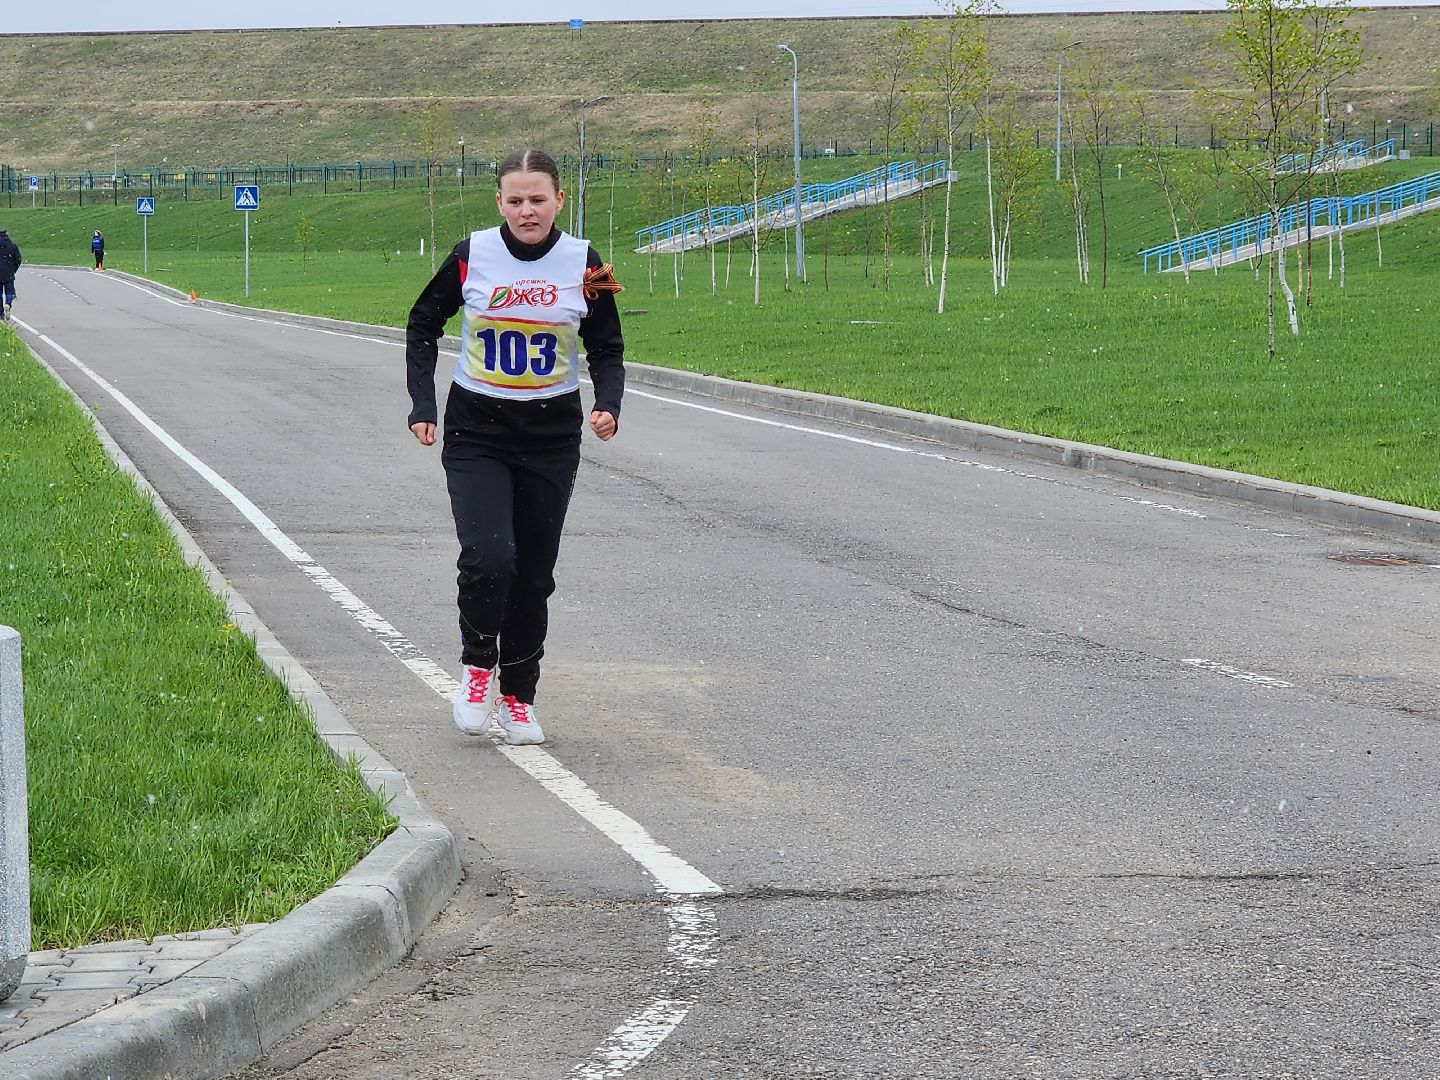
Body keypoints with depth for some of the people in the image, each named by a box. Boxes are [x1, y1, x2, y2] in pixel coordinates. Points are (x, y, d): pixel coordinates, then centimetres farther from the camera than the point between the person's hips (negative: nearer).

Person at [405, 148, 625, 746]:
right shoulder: (471, 256, -6)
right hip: (476, 433, -1)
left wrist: (608, 405, -13)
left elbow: (607, 350, 6)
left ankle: (518, 697, 23)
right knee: (488, 557, -19)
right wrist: (422, 405, 1)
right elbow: (423, 325, 9)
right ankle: (477, 664, 7)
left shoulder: (584, 263, -4)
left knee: (533, 574, 6)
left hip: (552, 438, 1)